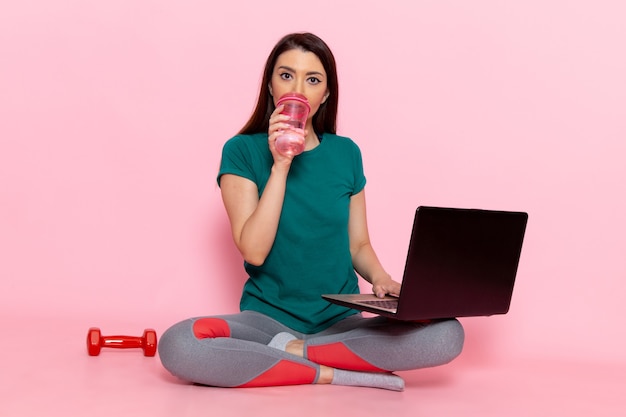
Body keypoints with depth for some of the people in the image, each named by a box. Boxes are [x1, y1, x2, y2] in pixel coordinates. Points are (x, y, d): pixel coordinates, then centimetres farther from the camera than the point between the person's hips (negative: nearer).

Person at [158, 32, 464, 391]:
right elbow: (254, 250, -13)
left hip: (342, 321, 3)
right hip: (267, 317, -3)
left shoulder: (346, 153, 7)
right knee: (177, 345, -33)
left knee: (447, 336, -24)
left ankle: (292, 351, -13)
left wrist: (380, 278, -9)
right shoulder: (242, 151, -2)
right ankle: (336, 374, -21)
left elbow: (358, 244, 12)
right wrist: (280, 164, -18)